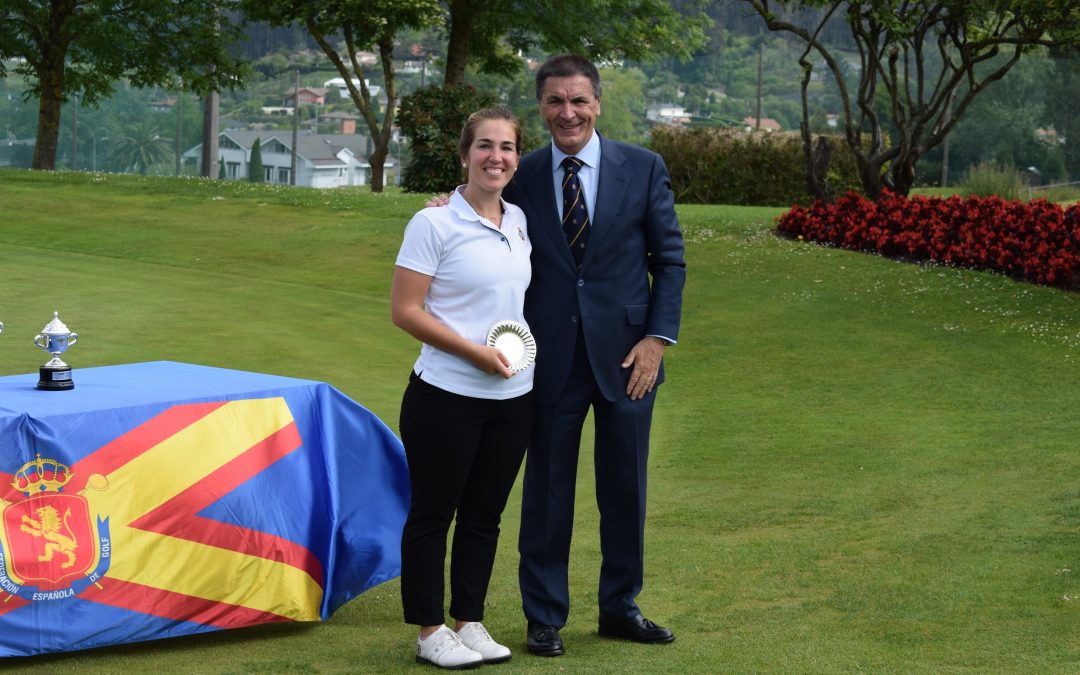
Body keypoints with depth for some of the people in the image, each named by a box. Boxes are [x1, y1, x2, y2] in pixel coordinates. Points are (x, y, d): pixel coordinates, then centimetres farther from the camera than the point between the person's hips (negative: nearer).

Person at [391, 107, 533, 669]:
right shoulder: (434, 224, -10)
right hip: (447, 394, -6)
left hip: (512, 396, 6)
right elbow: (404, 310, -12)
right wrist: (474, 351, -17)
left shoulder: (520, 222, 8)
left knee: (484, 516, 13)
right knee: (432, 514, 3)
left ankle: (469, 623, 23)